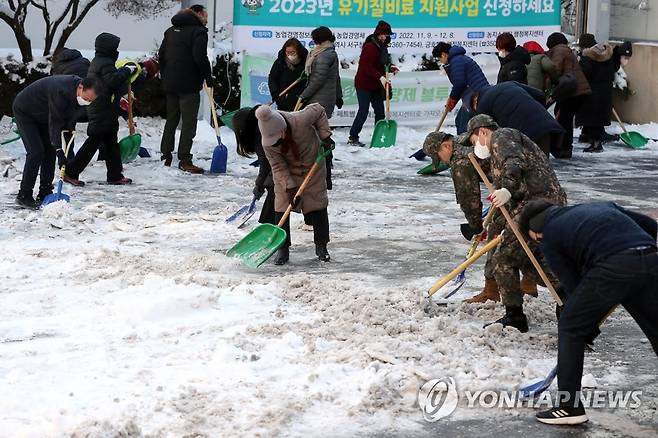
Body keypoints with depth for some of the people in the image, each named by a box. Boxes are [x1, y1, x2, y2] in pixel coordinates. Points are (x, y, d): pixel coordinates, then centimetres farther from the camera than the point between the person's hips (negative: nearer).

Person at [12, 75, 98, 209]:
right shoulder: (61, 92, -39)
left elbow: (72, 112, 6)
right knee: (36, 152, -16)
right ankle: (23, 196, -12)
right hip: (24, 111, -9)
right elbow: (55, 122, -39)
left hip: (42, 115, 9)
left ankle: (45, 195, 7)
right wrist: (59, 148, -42)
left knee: (50, 151, 3)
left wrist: (69, 128, -7)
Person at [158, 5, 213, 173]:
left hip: (170, 83, 7)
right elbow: (200, 57, -18)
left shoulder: (171, 31, 16)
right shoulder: (198, 31, -8)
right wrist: (209, 78, -8)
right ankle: (184, 161, -9)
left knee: (171, 120, 17)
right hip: (189, 84, -7)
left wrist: (165, 77, 21)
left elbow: (161, 55, 16)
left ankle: (166, 156, 21)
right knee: (189, 122, -5)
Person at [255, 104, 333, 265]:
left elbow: (318, 110, -16)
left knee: (318, 205, 1)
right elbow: (278, 167, -18)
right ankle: (283, 249, 3)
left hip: (312, 166, 0)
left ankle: (321, 246, 15)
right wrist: (290, 188, -25)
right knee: (281, 208, -7)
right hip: (287, 172, 1)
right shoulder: (267, 144, -29)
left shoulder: (300, 120, -36)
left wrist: (325, 136, -16)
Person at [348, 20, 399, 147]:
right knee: (363, 111, -6)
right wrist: (380, 77, -33)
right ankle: (353, 137, 2)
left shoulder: (382, 47, 11)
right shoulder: (370, 46, -17)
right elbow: (367, 66, -25)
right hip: (364, 84, -9)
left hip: (376, 86, 9)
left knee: (380, 111, 7)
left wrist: (390, 67, 1)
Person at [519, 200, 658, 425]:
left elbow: (572, 284, 13)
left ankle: (570, 406, 15)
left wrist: (589, 329, 23)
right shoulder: (602, 206, 33)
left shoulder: (548, 235, 17)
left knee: (570, 327, 12)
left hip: (613, 267, -5)